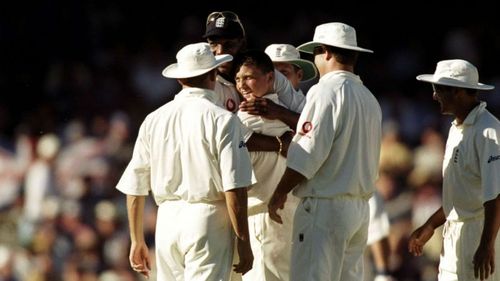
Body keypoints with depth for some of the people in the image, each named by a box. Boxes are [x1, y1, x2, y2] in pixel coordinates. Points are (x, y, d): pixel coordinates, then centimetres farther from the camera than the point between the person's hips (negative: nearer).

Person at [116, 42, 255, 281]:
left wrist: (137, 241, 20)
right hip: (207, 218, -5)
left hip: (167, 219, 5)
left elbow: (134, 188, 12)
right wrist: (243, 241, -5)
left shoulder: (153, 120, 9)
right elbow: (234, 189, -12)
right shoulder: (222, 120, -6)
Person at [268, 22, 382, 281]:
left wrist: (278, 195, -5)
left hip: (324, 208, -8)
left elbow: (307, 155, -14)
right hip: (359, 209, 8)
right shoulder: (369, 99, 14)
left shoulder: (326, 91, -10)